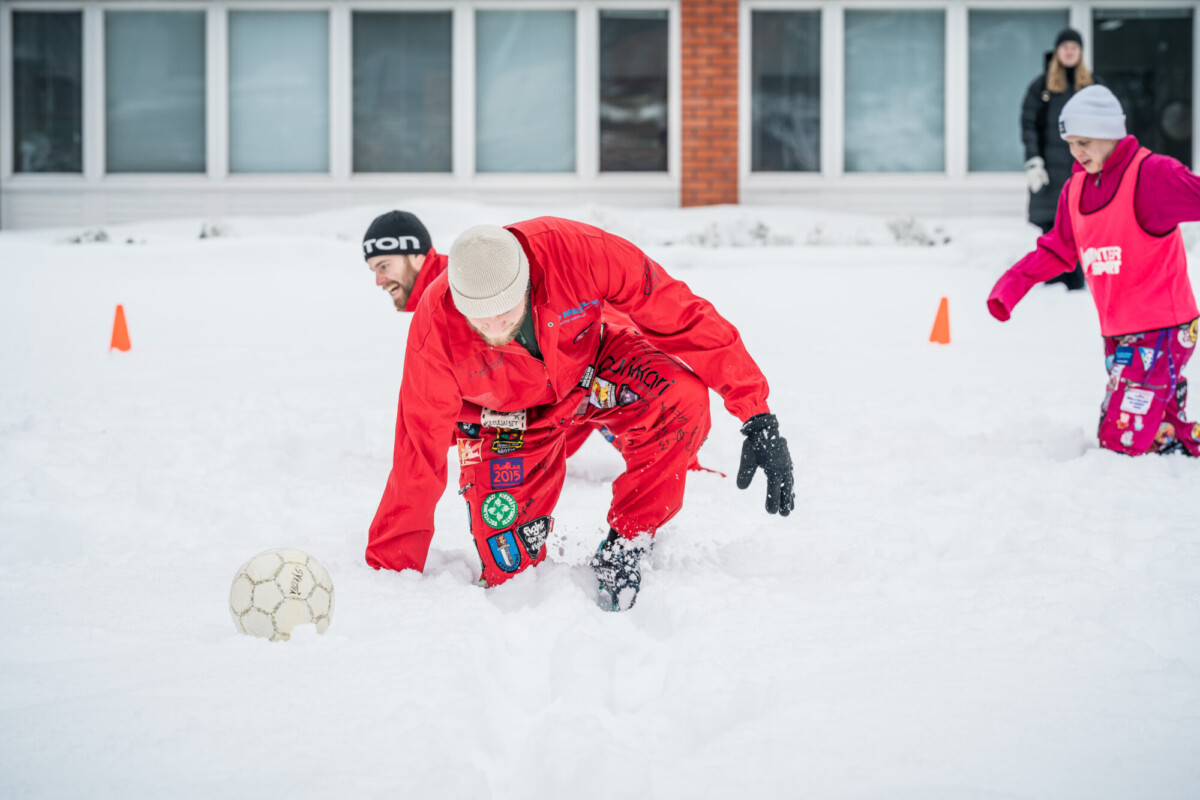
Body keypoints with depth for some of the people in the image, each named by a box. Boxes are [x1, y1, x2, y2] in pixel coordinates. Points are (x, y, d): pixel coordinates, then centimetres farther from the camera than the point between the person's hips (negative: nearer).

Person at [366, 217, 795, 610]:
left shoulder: (577, 251, -36)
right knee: (509, 572, -13)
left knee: (681, 397, -31)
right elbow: (418, 457, -22)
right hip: (512, 421, -1)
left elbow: (682, 318, -28)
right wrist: (388, 576, -17)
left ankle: (623, 547, -14)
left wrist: (758, 417, -32)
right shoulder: (435, 330, -32)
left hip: (591, 368, 1)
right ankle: (532, 541, 25)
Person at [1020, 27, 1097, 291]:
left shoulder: (1093, 86, 10)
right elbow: (1028, 124, 1)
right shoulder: (1041, 86, 4)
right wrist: (1033, 162, -8)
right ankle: (1053, 284, 2)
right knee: (1052, 229, -3)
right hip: (1052, 167, -1)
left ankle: (1077, 284, 5)